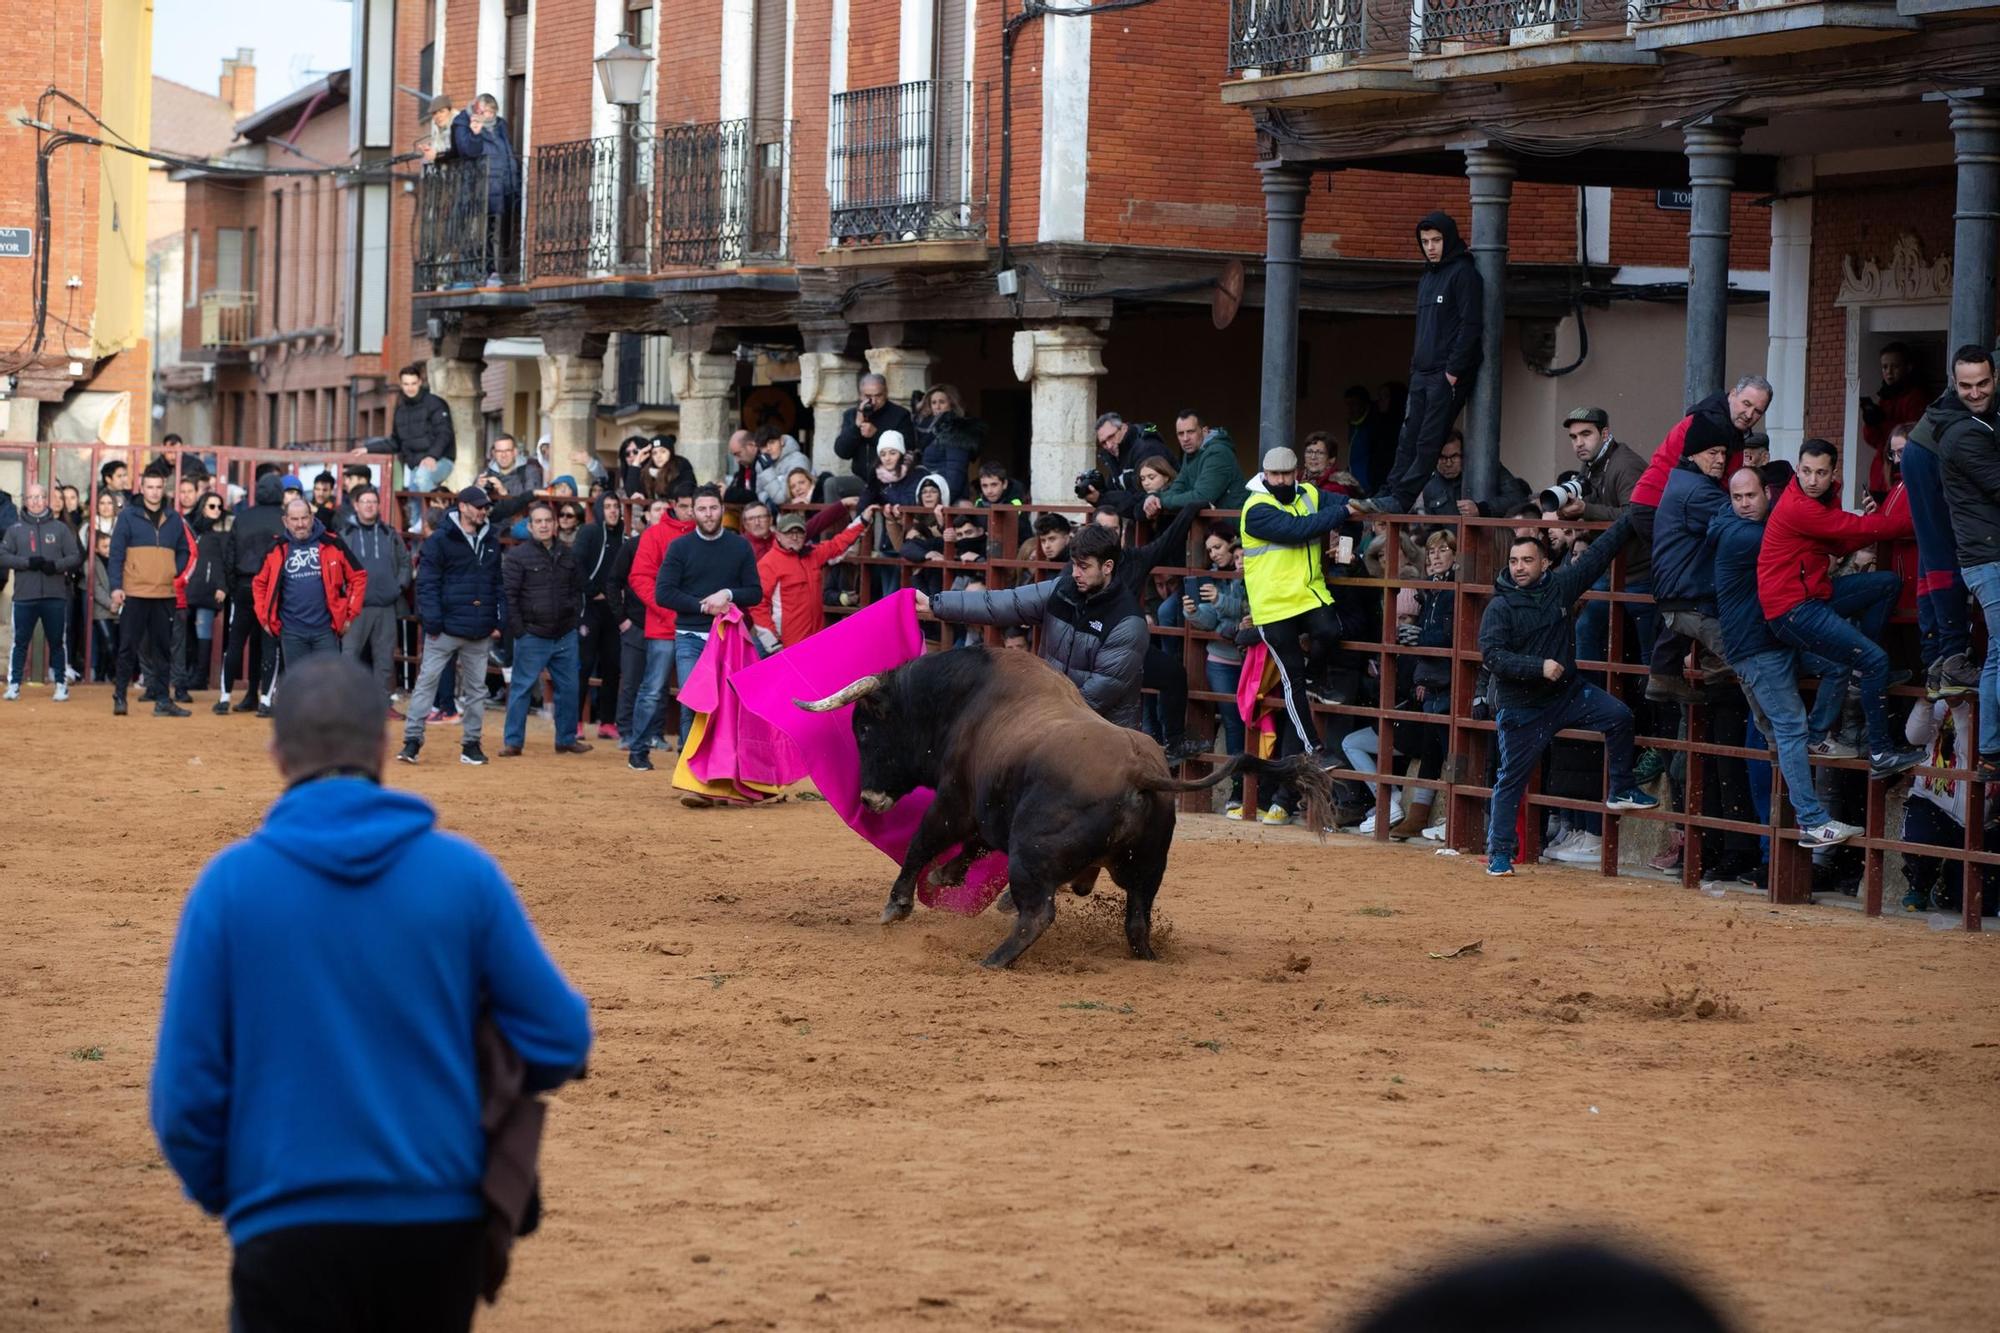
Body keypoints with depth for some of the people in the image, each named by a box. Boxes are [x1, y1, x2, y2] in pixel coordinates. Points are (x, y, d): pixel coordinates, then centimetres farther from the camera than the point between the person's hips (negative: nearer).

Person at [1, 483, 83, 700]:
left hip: (55, 595, 0)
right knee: (20, 641, 2)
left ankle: (62, 685, 11)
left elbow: (76, 557, 4)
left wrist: (56, 565, -14)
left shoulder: (60, 528, 7)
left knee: (57, 641, 5)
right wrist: (28, 562, -13)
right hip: (24, 595, 0)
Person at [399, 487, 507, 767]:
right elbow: (427, 583, -9)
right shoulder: (439, 541, -6)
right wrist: (432, 622, -15)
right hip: (447, 627, -5)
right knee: (427, 680, -6)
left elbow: (499, 584, 14)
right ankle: (412, 741, -4)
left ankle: (471, 744, 18)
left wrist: (499, 621, 6)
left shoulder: (491, 541, 10)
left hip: (480, 630, 5)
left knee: (476, 687, 10)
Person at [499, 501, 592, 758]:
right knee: (521, 688, -1)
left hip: (565, 637, 5)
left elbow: (578, 590, 18)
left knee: (568, 688, 9)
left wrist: (576, 619, 8)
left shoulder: (567, 555, 10)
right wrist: (517, 629, -12)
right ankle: (513, 741, 5)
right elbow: (508, 595, -9)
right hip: (532, 637, -5)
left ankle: (566, 739, 20)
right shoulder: (517, 556, -6)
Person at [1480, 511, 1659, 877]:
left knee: (1618, 716, -14)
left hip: (1567, 692, 4)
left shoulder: (1560, 585, 0)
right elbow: (1491, 654, -21)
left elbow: (1599, 553, 4)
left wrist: (1631, 518, 2)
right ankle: (1499, 852, 10)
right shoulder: (1500, 607, -11)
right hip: (1520, 706, -4)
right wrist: (1539, 666, -29)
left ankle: (1621, 791, 4)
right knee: (1512, 778, 1)